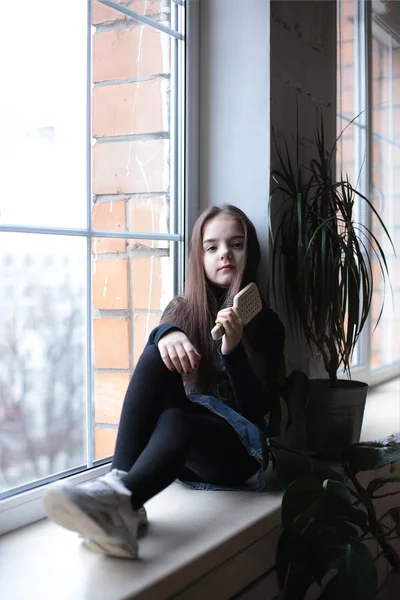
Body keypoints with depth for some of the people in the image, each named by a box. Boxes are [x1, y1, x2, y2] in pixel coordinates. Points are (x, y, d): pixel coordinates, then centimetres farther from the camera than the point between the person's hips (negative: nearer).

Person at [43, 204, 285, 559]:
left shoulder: (264, 323, 5)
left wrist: (233, 349, -20)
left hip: (239, 453, -2)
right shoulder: (181, 310, 14)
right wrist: (167, 334, -33)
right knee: (159, 354, -25)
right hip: (181, 451, 3)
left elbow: (258, 409, -5)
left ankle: (119, 499, -64)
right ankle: (121, 480, -44)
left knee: (175, 422, -36)